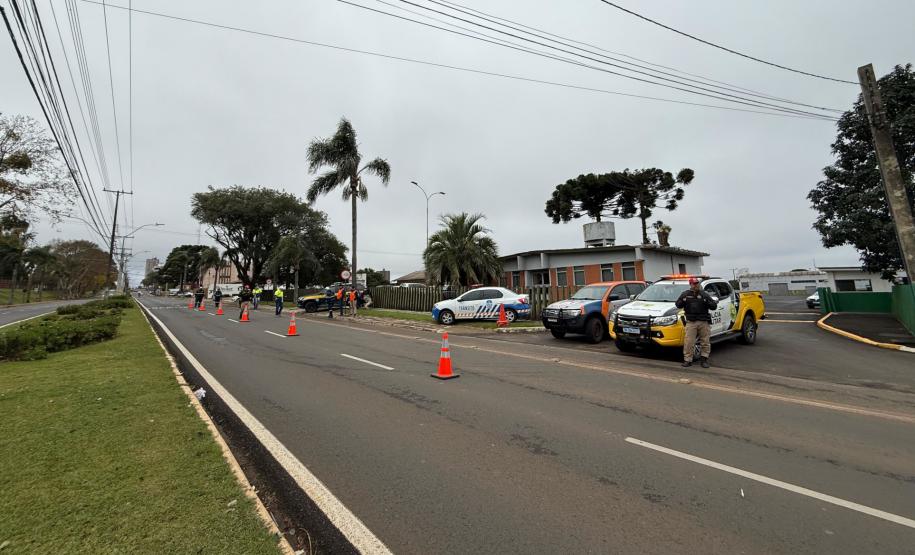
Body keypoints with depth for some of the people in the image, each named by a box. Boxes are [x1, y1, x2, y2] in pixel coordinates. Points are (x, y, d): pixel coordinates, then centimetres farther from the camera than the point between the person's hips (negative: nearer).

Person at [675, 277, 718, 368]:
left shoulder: (704, 295, 7)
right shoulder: (685, 294, 7)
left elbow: (714, 306, 4)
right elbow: (678, 305, 9)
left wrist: (707, 302, -16)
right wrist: (683, 301, -12)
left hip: (704, 322, 1)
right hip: (691, 322, -1)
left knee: (705, 342, 6)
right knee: (689, 342, -4)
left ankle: (704, 359, 18)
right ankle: (687, 360, 2)